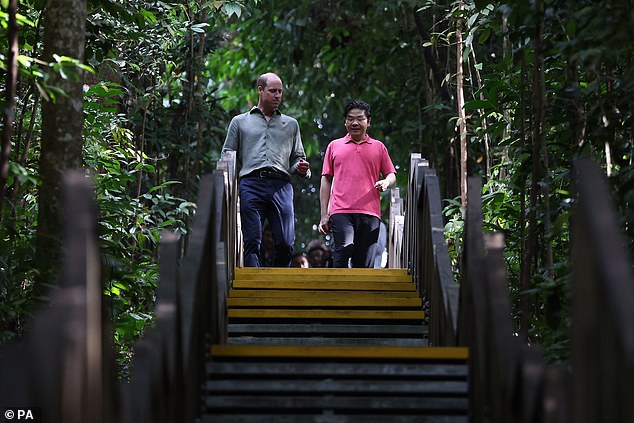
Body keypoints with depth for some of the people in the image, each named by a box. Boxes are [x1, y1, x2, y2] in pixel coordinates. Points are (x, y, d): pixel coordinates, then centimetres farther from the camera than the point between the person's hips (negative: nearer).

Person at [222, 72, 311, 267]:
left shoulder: (291, 124, 25)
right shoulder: (240, 122, 21)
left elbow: (297, 157, 25)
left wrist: (301, 168, 0)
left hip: (281, 185, 1)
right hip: (251, 184, -1)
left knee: (285, 242, -11)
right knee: (252, 242, -10)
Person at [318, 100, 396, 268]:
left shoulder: (378, 147, 17)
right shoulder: (334, 146, 16)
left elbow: (391, 175, 20)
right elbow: (326, 180, 15)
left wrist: (386, 182, -7)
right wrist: (324, 214, 8)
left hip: (369, 212, 1)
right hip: (341, 211, -1)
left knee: (364, 263, 0)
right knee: (343, 249, -23)